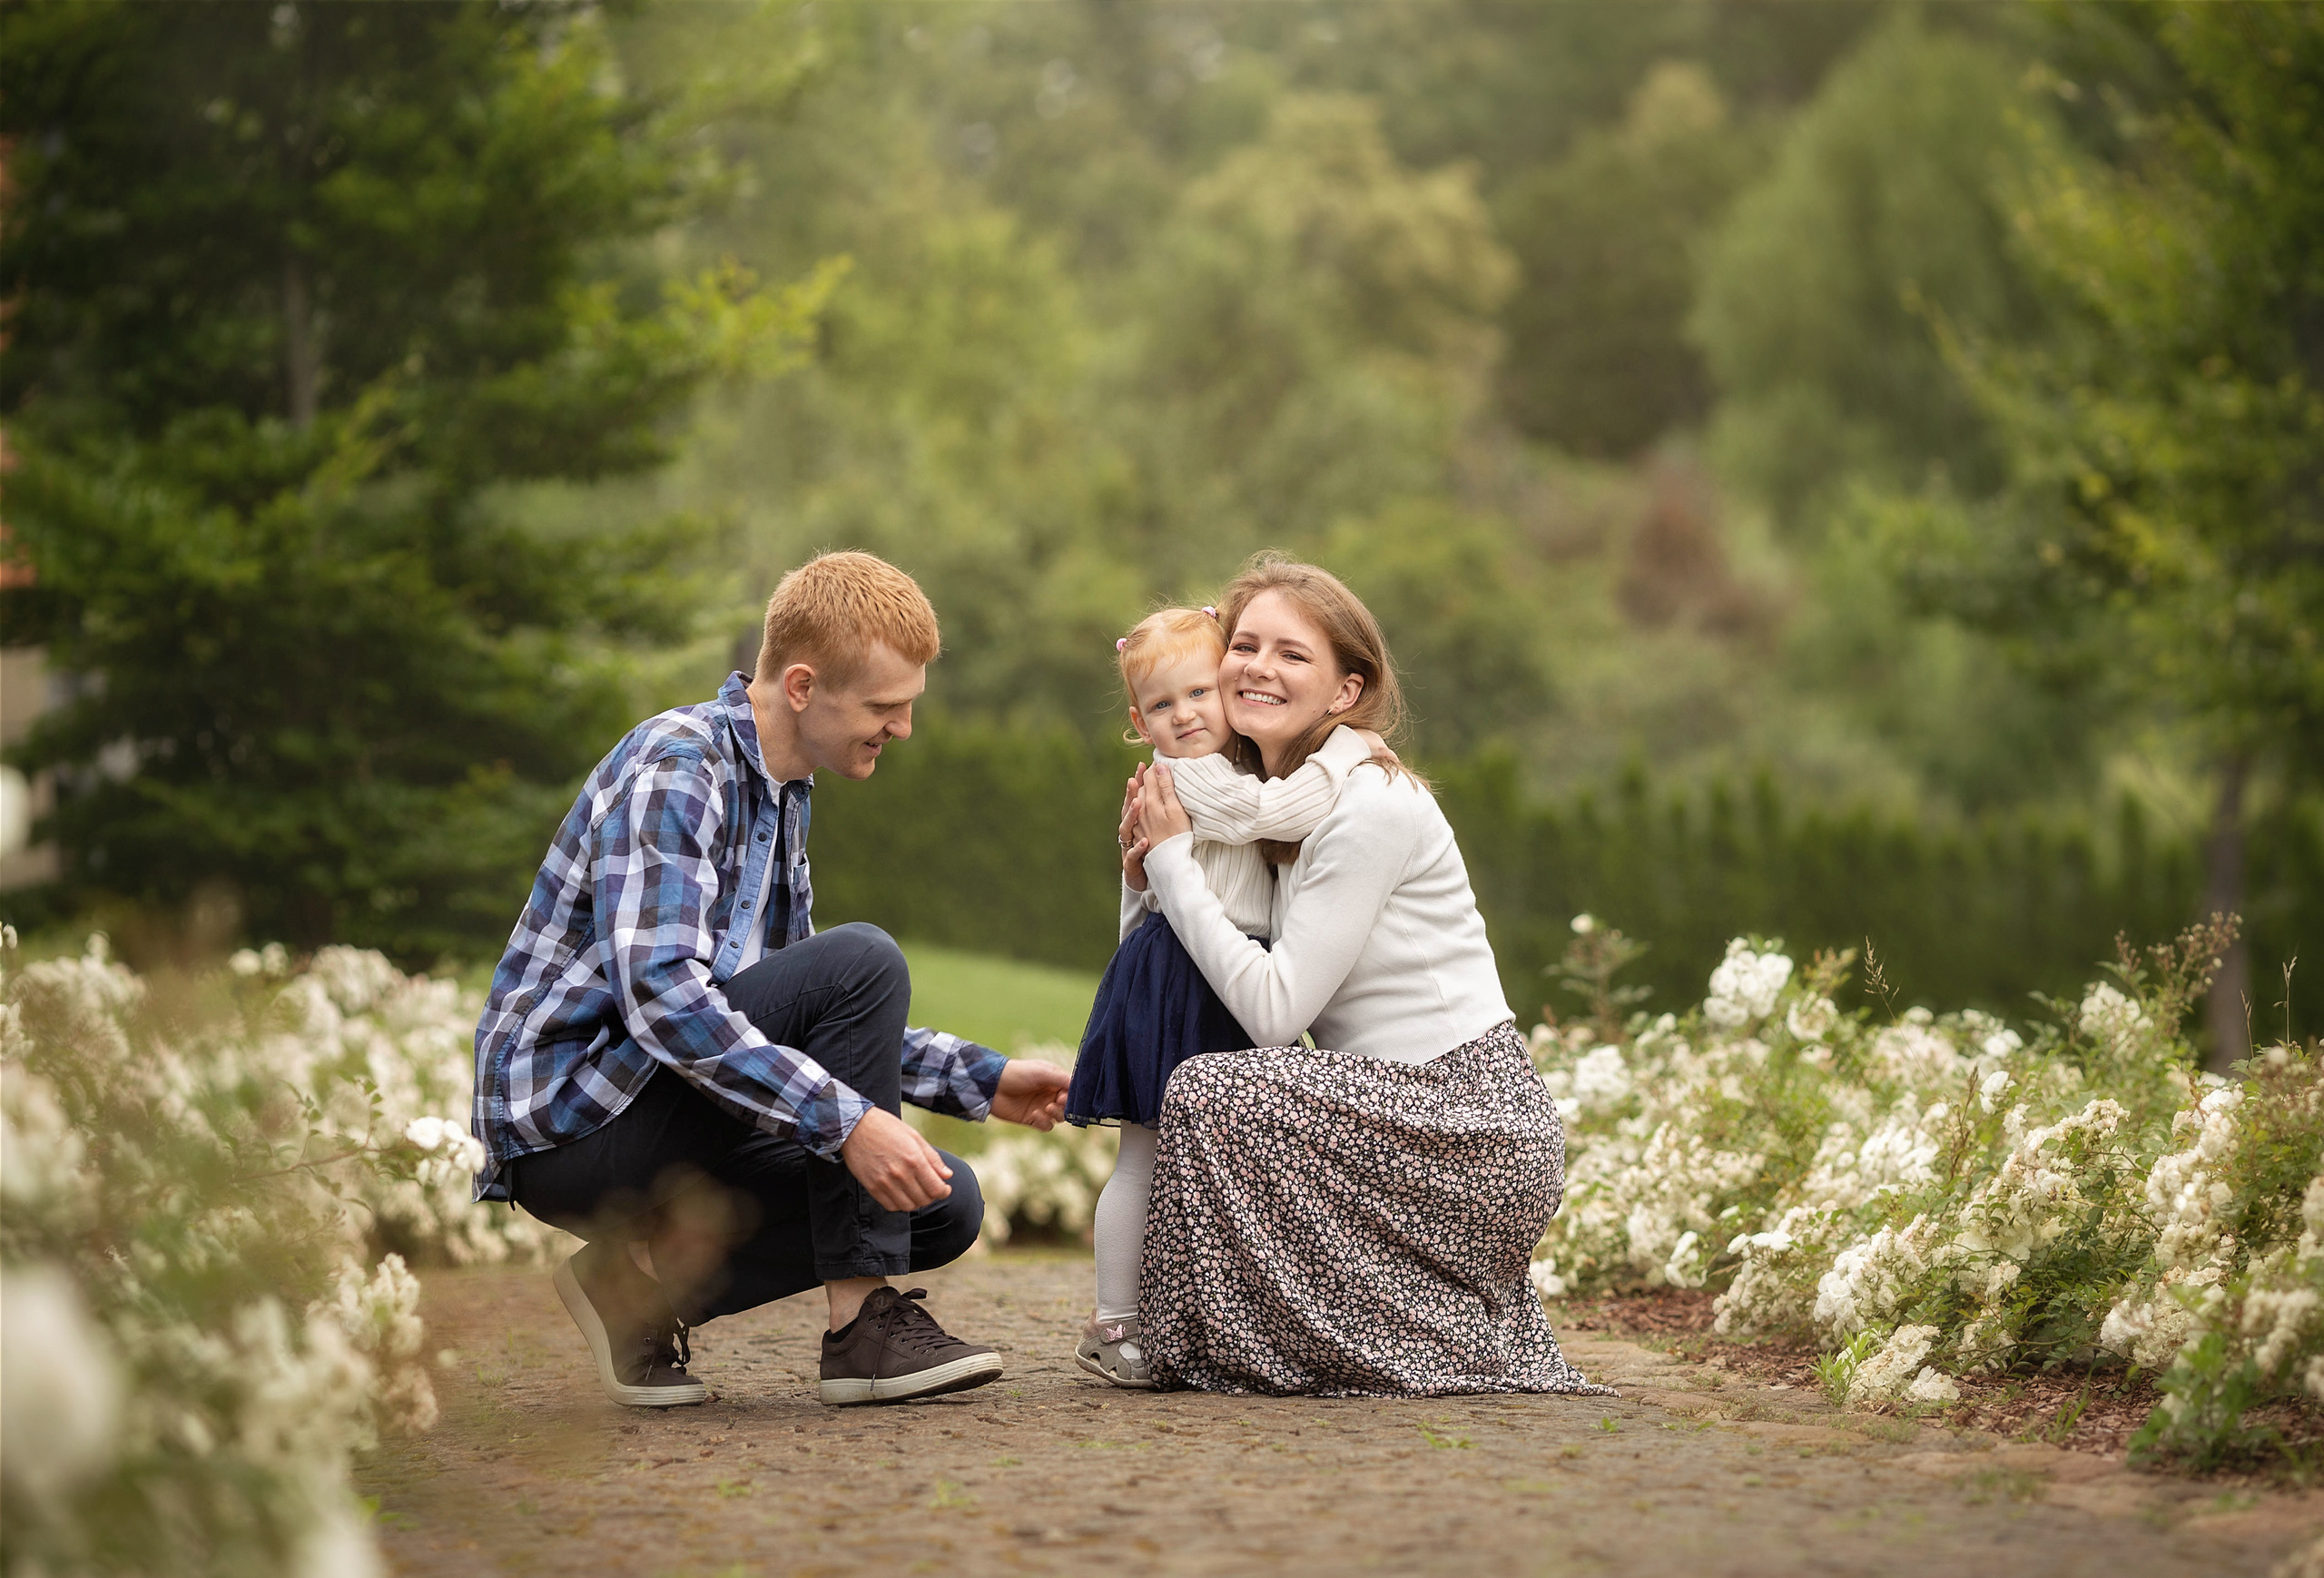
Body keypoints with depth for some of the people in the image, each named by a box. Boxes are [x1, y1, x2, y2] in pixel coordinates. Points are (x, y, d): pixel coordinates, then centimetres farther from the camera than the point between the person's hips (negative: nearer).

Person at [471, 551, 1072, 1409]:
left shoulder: (779, 797, 16)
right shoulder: (676, 765, -15)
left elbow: (813, 1026, 25)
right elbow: (660, 992, -28)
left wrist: (984, 1079, 15)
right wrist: (849, 1121, -32)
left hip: (645, 1122, 9)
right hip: (566, 1119, -9)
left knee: (944, 1207, -1)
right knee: (863, 958, -23)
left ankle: (644, 1276, 4)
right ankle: (862, 1323, -18)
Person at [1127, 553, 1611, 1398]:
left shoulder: (1371, 807, -16)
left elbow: (1275, 1010, -18)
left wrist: (1174, 859, -12)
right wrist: (1161, 860, -3)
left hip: (1473, 1124, -10)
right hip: (1413, 1112, 10)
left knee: (1208, 1096, -20)